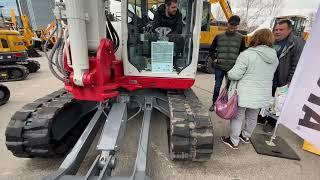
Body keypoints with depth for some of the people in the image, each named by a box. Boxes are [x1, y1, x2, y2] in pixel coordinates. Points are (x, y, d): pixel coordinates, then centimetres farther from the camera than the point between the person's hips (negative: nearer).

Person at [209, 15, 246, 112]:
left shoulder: (241, 38, 5)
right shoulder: (219, 36, 6)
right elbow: (211, 49, 15)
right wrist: (214, 58, 4)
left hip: (233, 68, 0)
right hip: (219, 67, 0)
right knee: (217, 86, 6)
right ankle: (214, 103, 21)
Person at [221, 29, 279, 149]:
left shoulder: (247, 54, -17)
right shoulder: (274, 58, 6)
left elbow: (235, 75, -19)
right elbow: (268, 76, 16)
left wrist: (229, 73, 1)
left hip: (244, 94, -7)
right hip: (263, 95, 7)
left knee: (237, 117, 8)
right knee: (252, 117, 22)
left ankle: (234, 142, 20)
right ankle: (246, 136, 43)